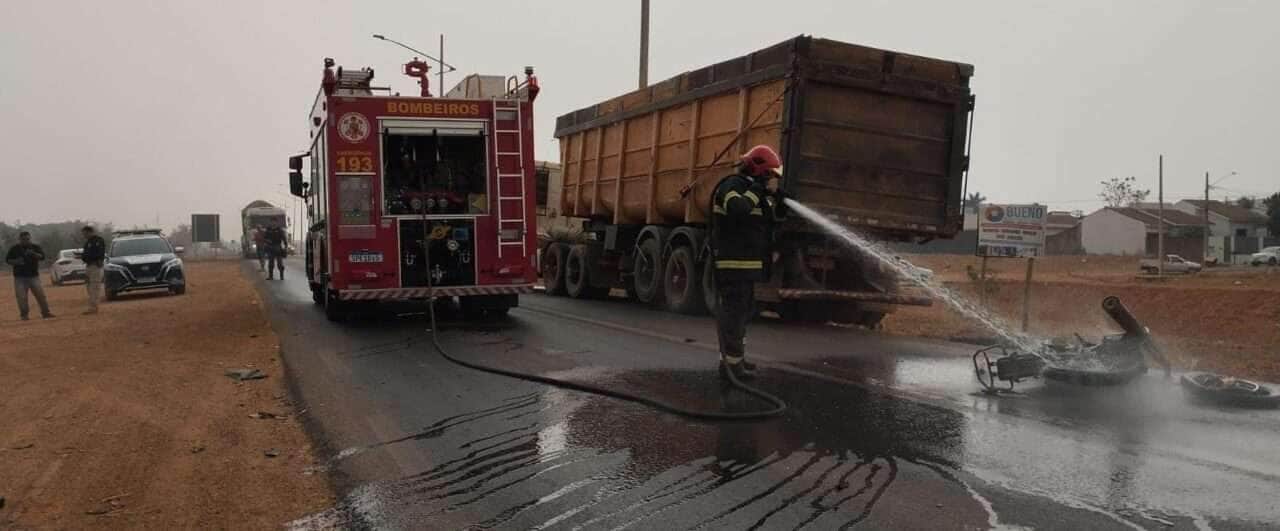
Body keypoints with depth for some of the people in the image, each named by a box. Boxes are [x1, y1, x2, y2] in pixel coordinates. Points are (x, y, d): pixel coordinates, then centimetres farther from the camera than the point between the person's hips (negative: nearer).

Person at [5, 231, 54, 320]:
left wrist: (33, 254, -24)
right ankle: (24, 314, 4)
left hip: (34, 276, 0)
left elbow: (42, 256, -5)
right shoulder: (14, 249, 6)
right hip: (20, 277, 0)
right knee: (21, 297, -4)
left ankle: (45, 312, 1)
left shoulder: (35, 247, 7)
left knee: (41, 294, -4)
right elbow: (7, 260, 8)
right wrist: (16, 261, -13)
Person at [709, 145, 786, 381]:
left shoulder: (750, 187, 21)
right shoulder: (733, 185, -11)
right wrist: (758, 190, -19)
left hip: (747, 262, 11)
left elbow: (770, 219, 23)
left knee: (743, 311, 17)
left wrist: (774, 195, 8)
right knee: (734, 311, -8)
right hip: (733, 263, -11)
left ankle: (734, 357, 28)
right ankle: (731, 362, -4)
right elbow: (737, 209, -32)